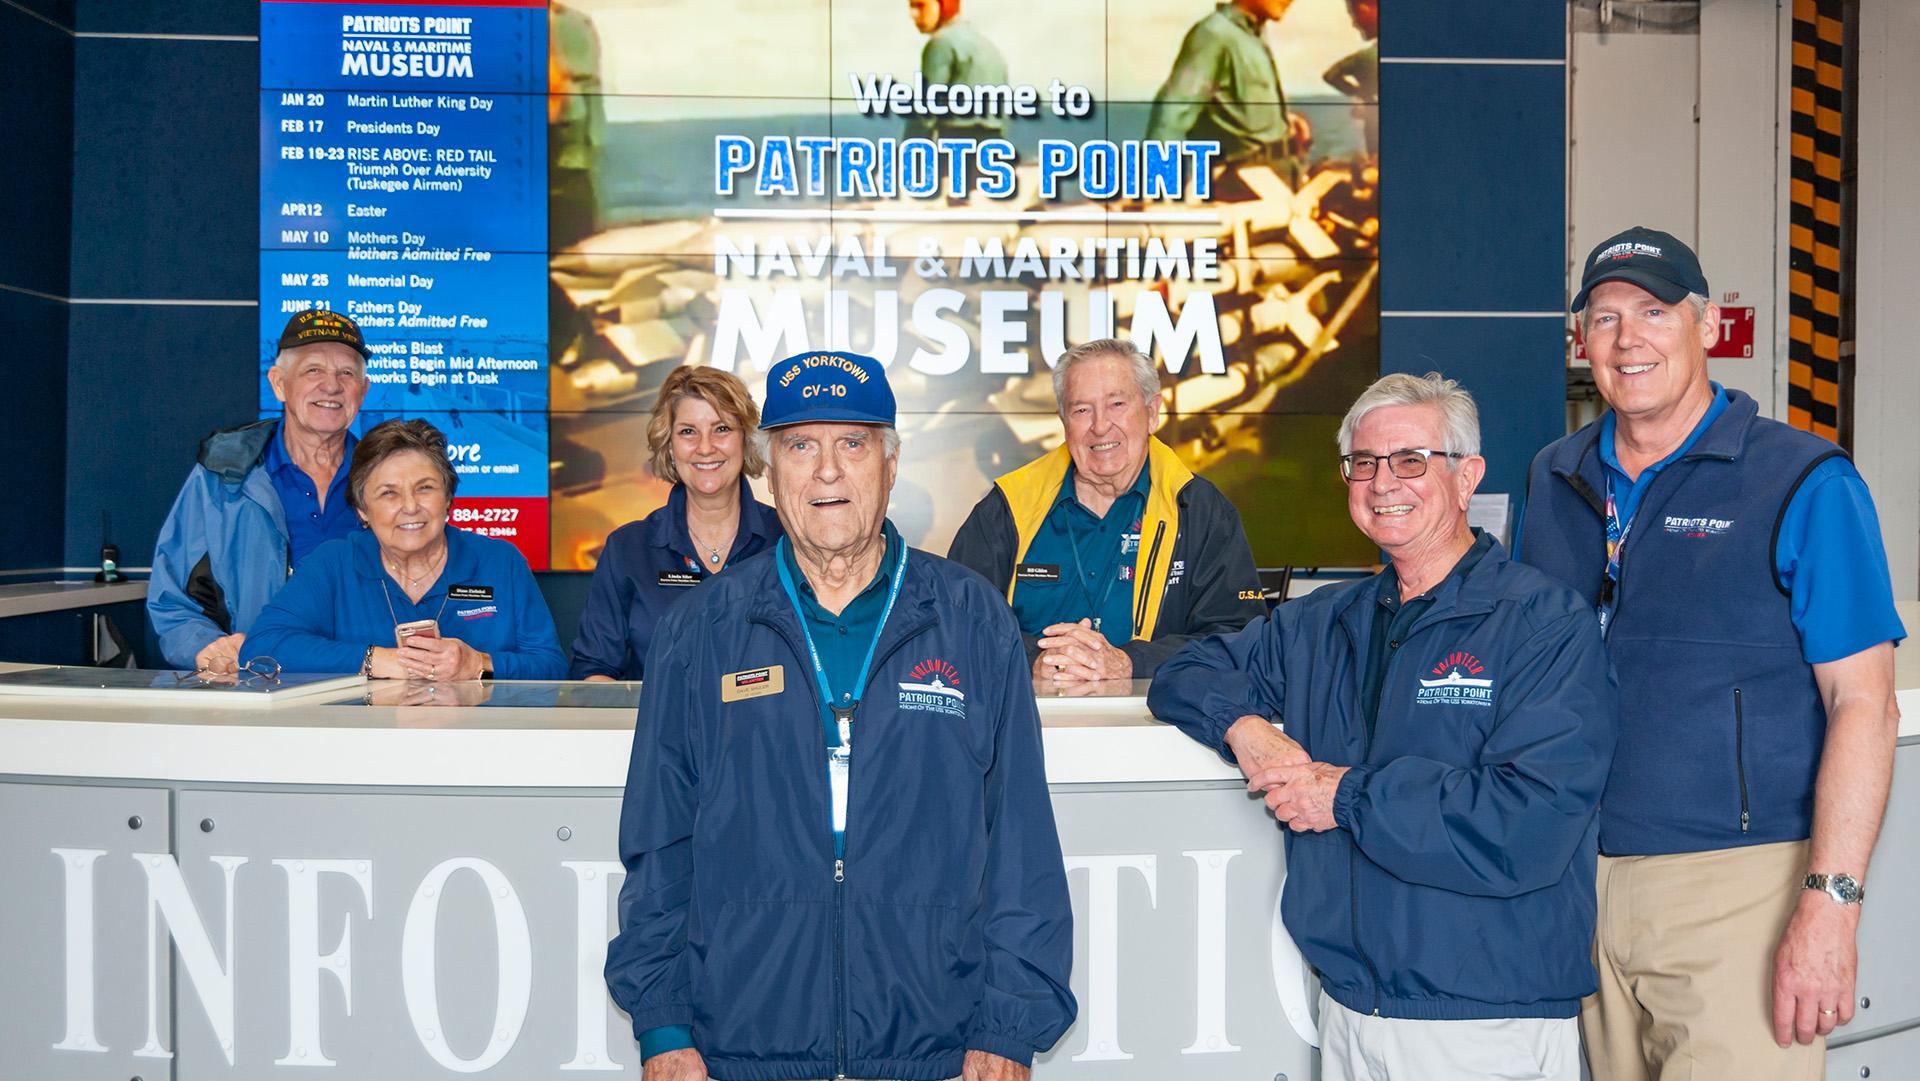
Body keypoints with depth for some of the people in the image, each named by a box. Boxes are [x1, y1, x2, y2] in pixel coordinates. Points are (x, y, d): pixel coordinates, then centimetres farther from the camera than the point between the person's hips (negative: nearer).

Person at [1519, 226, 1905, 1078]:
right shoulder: (1555, 480, 10)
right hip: (1582, 882, 5)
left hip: (1736, 888, -5)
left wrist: (1829, 907, -16)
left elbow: (1863, 707, -8)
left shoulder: (1803, 484, -4)